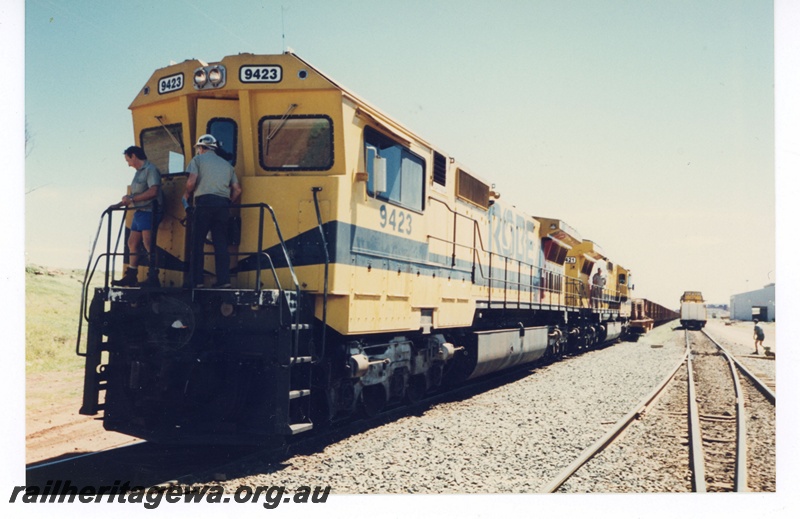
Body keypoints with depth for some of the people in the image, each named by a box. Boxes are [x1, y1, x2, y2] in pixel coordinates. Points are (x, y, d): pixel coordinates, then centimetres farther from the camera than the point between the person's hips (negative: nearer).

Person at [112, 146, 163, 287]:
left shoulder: (150, 169, -10)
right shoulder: (139, 172, 20)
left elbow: (153, 191, -23)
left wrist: (132, 199, -18)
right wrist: (120, 204, 10)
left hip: (149, 212, -10)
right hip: (139, 212, 10)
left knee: (148, 245, -12)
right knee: (132, 243, 10)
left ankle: (153, 278, -10)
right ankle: (131, 277, 16)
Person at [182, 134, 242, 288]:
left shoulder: (198, 159, 9)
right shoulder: (226, 164, 23)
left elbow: (191, 182, -6)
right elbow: (237, 190, 16)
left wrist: (185, 196, 10)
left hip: (204, 201, -4)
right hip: (223, 204, 4)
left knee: (197, 242, -2)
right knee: (221, 243, 4)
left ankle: (196, 280, -6)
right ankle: (224, 279, -3)